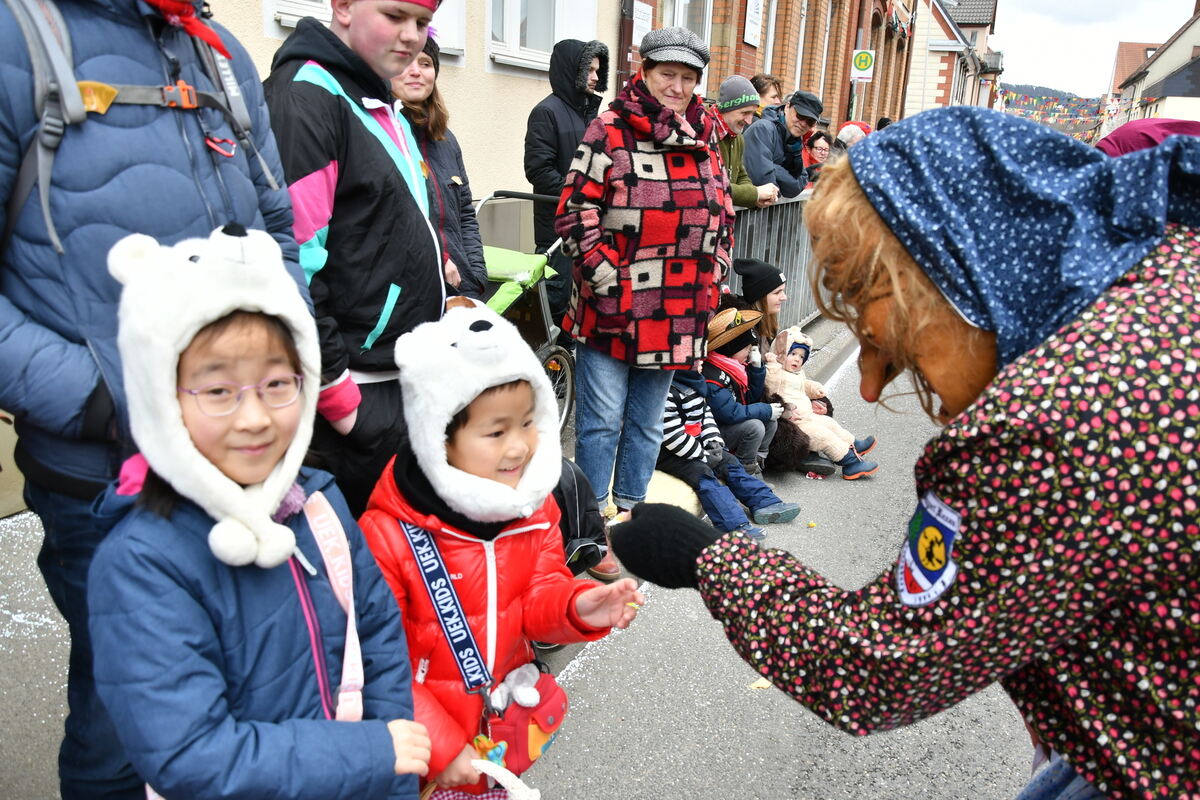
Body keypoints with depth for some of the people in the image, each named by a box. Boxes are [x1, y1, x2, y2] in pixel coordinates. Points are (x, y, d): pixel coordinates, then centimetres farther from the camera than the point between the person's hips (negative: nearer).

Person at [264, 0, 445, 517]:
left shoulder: (384, 106, 16)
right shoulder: (307, 97, -13)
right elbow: (291, 265, -22)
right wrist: (336, 393, -18)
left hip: (405, 378, 9)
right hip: (357, 392, -9)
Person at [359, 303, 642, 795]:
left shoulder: (534, 507, -9)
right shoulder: (387, 535, -25)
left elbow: (537, 597, -2)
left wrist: (575, 606, -24)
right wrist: (442, 745, -19)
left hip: (507, 706, 4)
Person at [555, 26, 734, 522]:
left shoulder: (703, 140, 12)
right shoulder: (609, 132, -6)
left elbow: (723, 218, 19)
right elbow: (576, 213, -10)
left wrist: (710, 279, 11)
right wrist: (608, 281, -14)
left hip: (676, 313, 6)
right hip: (612, 309, -5)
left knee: (647, 422, 15)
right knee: (602, 421, 2)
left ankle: (630, 507, 31)